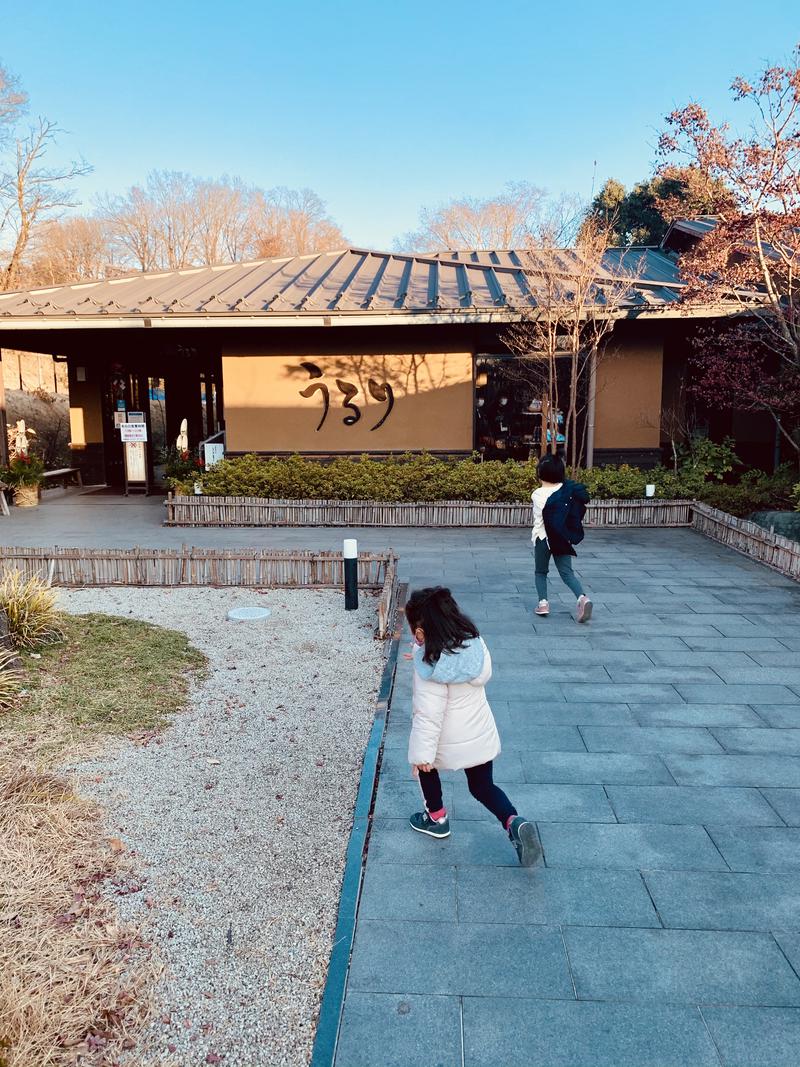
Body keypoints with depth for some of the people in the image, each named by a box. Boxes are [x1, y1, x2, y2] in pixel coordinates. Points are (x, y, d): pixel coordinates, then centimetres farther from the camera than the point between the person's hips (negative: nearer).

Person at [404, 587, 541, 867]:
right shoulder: (475, 643, -10)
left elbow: (428, 714, -27)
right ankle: (514, 822, -4)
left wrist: (422, 753, -19)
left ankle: (436, 818, 40)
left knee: (426, 766, 27)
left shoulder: (430, 667, -27)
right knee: (483, 786, 19)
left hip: (447, 741, -5)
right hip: (480, 736, 5)